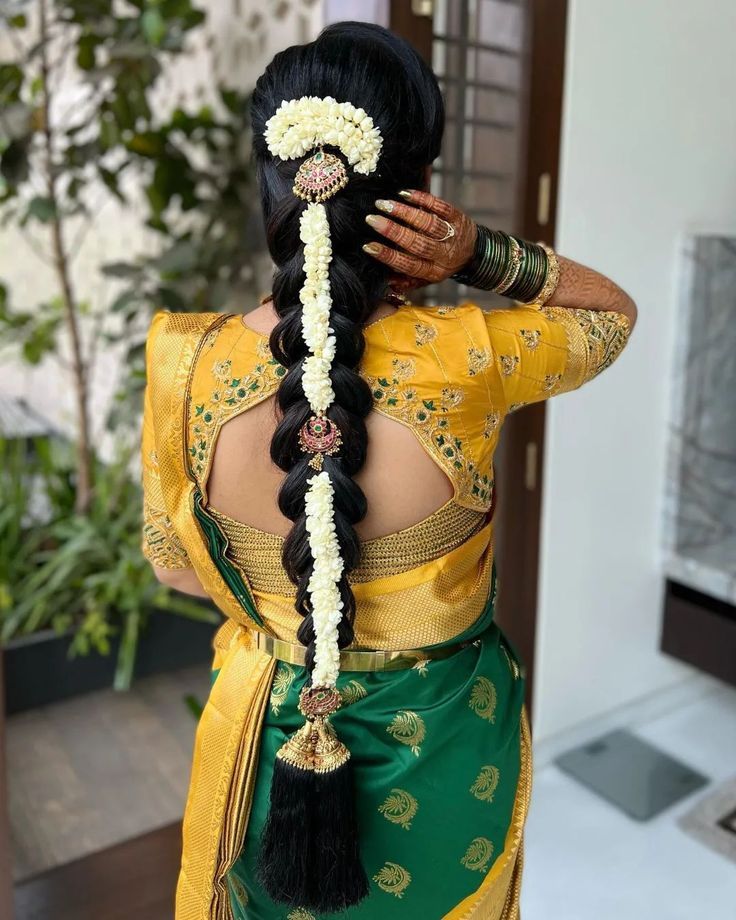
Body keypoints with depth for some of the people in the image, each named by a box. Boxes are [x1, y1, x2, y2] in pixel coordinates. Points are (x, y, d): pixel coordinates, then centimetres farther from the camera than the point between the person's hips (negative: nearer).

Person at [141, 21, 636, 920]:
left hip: (267, 743, 1)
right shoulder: (468, 360, -27)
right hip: (443, 754, 0)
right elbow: (614, 310, -4)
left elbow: (171, 560, -4)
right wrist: (482, 253, -20)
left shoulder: (185, 366, -21)